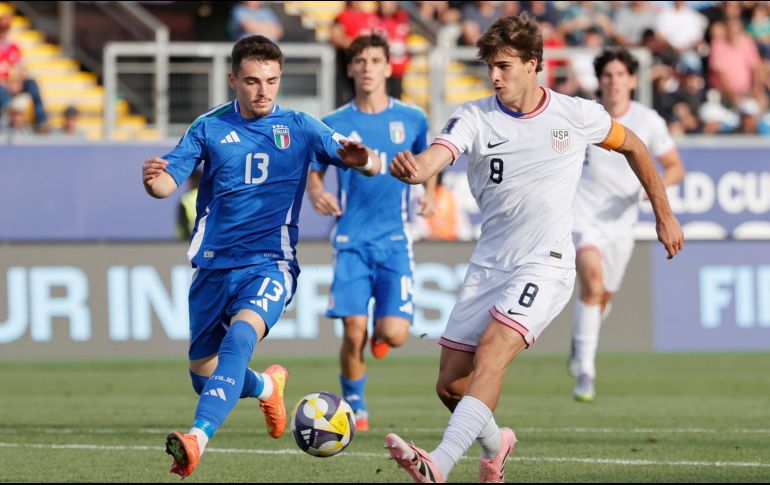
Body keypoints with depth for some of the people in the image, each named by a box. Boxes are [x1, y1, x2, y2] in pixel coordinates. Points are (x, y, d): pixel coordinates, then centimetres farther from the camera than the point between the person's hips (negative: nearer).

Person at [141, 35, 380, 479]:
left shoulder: (299, 128, 1)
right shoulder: (210, 128, 2)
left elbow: (370, 166, -3)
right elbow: (169, 182, -7)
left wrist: (363, 159, -28)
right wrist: (153, 179, -32)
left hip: (270, 263, -3)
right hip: (214, 265, 3)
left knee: (240, 335, -32)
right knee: (203, 375, 11)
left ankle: (199, 438, -45)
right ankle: (267, 386, 45)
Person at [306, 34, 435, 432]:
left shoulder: (411, 119, 3)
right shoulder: (335, 125, 2)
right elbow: (314, 170, 13)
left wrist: (430, 192, 1)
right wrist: (315, 192, -10)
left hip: (394, 239, 0)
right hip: (351, 240, 0)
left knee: (394, 335, -12)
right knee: (353, 334, -9)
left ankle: (382, 329, 26)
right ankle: (355, 407, 14)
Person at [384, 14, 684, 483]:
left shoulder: (576, 114, -3)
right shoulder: (474, 117, -3)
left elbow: (633, 146, 16)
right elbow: (432, 159, -22)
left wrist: (664, 214, 20)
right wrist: (411, 167, -48)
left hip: (546, 264, -4)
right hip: (488, 265, 4)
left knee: (491, 354, -27)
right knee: (451, 384, 4)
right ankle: (495, 445, 37)